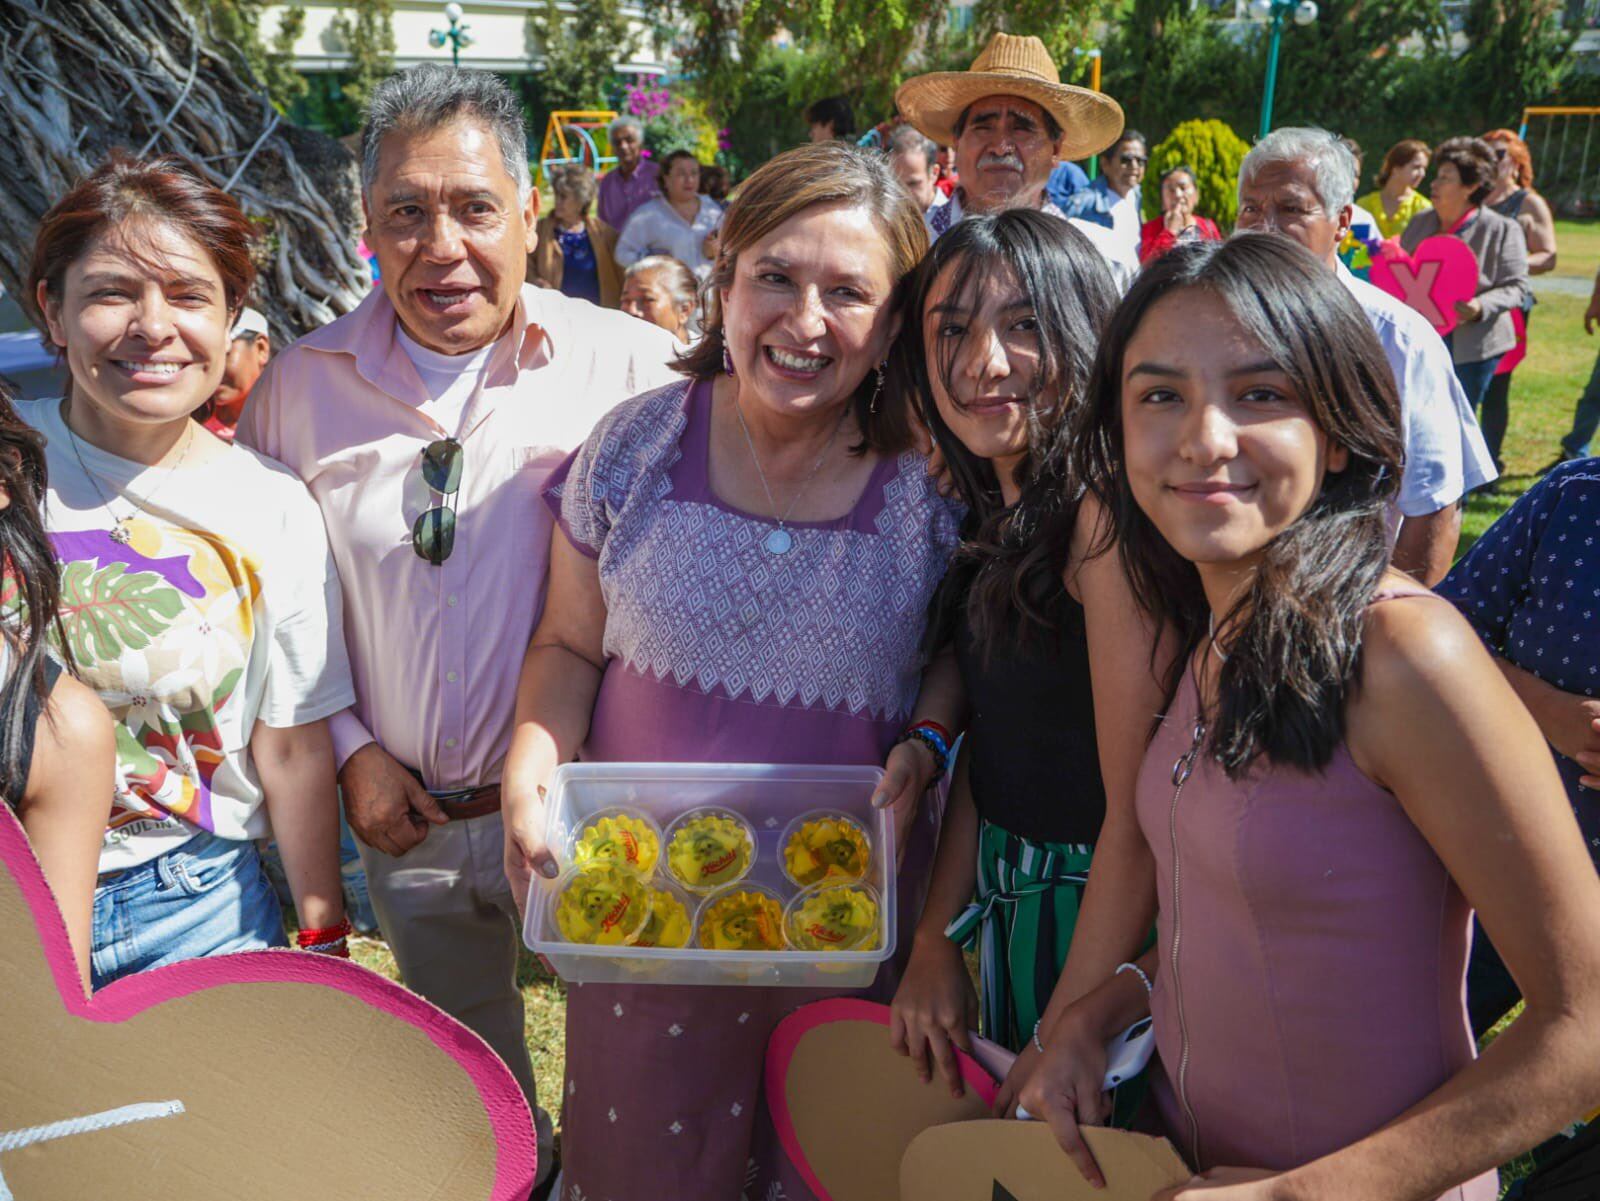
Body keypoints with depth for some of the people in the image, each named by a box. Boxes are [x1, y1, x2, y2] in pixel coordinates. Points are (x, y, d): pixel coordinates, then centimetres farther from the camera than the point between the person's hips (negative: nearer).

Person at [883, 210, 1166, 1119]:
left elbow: (1140, 813, -25)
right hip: (1008, 903, 8)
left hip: (1104, 924, -8)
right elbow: (986, 746, 4)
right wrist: (935, 943, -1)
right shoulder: (998, 514, 3)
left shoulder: (1107, 512, -25)